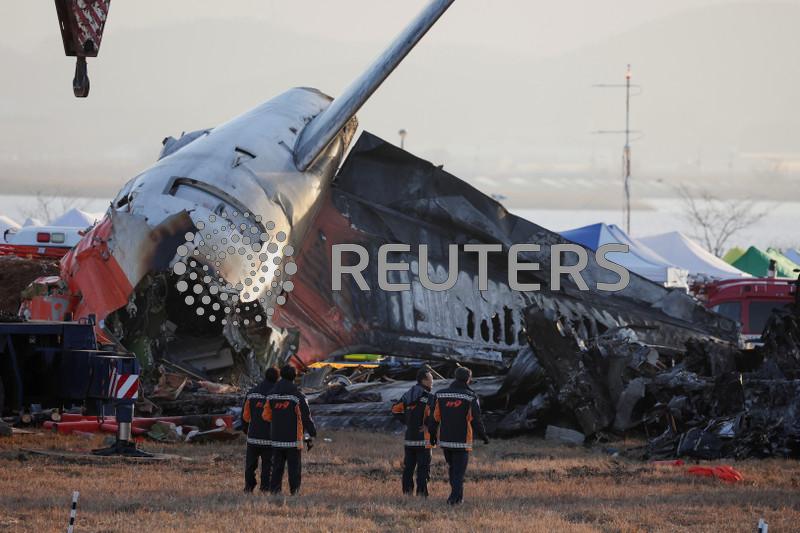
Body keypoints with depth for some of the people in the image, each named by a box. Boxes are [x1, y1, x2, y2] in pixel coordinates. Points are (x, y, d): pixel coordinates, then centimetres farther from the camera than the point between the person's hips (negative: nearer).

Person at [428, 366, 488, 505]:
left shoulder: (440, 395, 1)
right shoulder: (470, 397, -9)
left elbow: (434, 417, 3)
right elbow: (476, 420, -9)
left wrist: (432, 434, 17)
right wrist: (484, 436, 4)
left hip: (444, 440, 4)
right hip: (462, 441, -4)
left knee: (452, 468, 20)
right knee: (458, 471, 1)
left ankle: (459, 495, 24)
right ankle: (454, 498, -8)